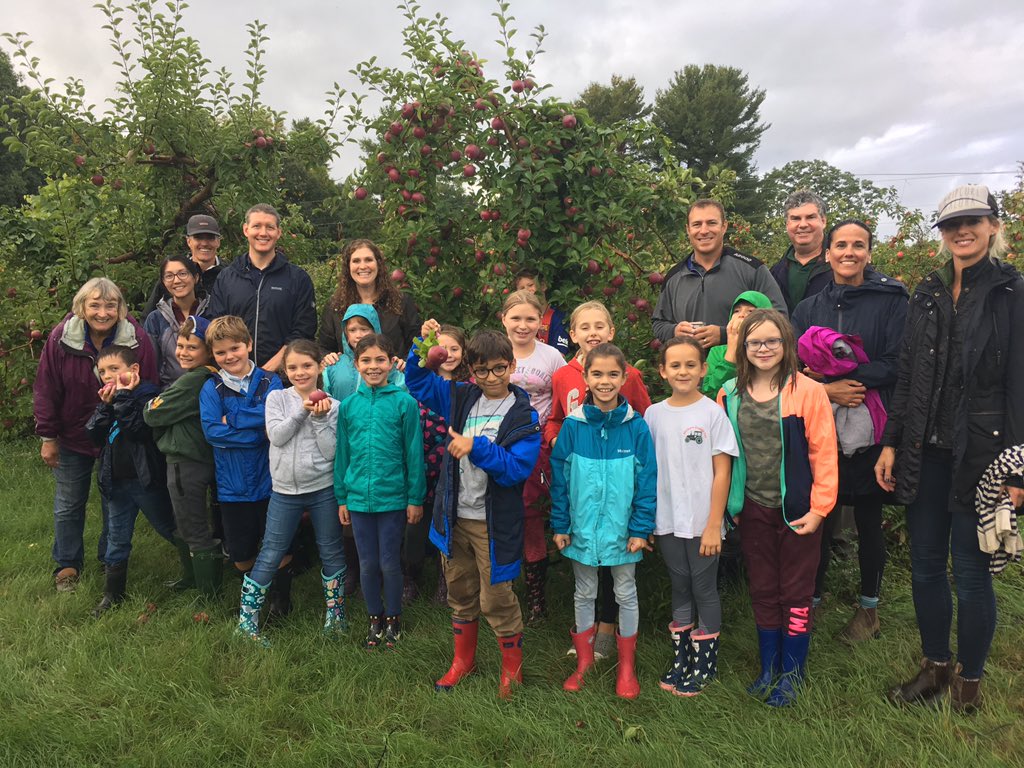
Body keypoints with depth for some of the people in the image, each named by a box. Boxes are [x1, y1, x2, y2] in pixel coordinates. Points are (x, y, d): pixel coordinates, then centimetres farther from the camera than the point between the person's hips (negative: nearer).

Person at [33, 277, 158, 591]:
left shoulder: (137, 340, -19)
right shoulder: (61, 338, -17)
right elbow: (45, 391, -8)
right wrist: (48, 438, -5)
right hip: (72, 437, 1)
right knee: (68, 504, 14)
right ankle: (67, 563, 34)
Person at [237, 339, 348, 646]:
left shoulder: (331, 405, -1)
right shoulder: (277, 398, 2)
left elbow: (330, 452, -7)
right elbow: (276, 436, -12)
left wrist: (320, 418, -16)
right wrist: (302, 411, -17)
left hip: (323, 488, 0)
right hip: (285, 491, 0)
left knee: (331, 552, 10)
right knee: (270, 556, 5)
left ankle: (335, 614, 26)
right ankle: (246, 620, 17)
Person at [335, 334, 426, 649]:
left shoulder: (404, 402, -8)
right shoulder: (348, 405, 2)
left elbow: (414, 454, -5)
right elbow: (342, 454, 8)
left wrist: (415, 498, -5)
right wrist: (341, 498, 9)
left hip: (393, 497, -3)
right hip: (358, 497, 3)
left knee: (389, 563, 8)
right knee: (367, 564, 14)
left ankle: (393, 619, 30)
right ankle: (375, 619, 33)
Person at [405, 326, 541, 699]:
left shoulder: (523, 416, -11)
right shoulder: (462, 399, 3)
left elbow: (517, 468, -21)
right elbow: (418, 381, 11)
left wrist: (477, 448, -30)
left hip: (494, 523, -5)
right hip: (455, 516, 5)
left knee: (496, 599, 5)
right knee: (460, 594, 19)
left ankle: (512, 668, 28)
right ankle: (463, 661, 39)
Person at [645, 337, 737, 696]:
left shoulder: (712, 412, -7)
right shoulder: (654, 414, 2)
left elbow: (722, 472, -8)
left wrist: (714, 525, -11)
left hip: (702, 523, -3)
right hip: (666, 521, 3)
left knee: (704, 589, 8)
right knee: (679, 588, 16)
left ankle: (705, 663, 24)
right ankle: (680, 660, 29)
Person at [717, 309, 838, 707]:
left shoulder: (808, 391, -10)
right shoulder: (731, 394, 1)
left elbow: (824, 453, -9)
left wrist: (818, 508, -11)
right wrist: (730, 503, 4)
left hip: (797, 509, -3)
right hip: (753, 509, 3)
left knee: (796, 593, 10)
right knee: (762, 591, 15)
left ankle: (792, 672, 26)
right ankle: (769, 667, 32)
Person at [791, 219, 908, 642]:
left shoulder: (891, 299, -1)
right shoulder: (809, 308, 8)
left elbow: (896, 364, -8)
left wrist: (843, 377, -16)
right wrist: (828, 390, -15)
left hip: (870, 432, -2)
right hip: (820, 430, 2)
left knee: (869, 522, 11)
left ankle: (869, 608, 30)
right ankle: (811, 600, 24)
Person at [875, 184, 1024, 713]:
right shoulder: (926, 295, 10)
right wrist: (891, 443, 8)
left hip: (980, 455, -5)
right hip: (926, 453, 5)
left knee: (970, 571, 6)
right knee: (925, 566, 12)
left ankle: (968, 679, 26)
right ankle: (935, 667, 31)